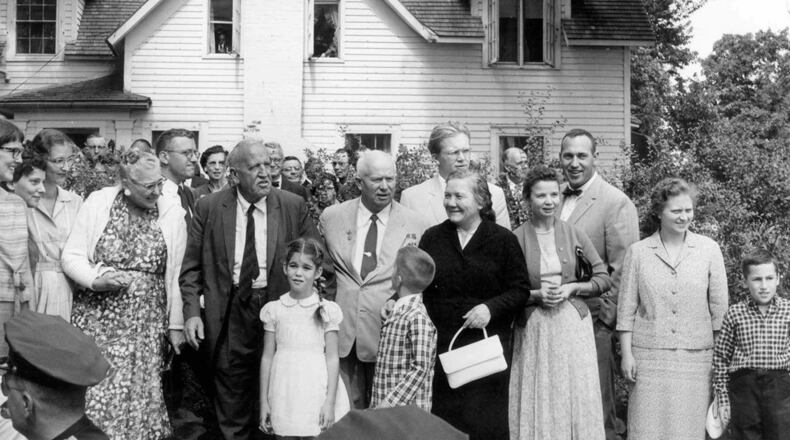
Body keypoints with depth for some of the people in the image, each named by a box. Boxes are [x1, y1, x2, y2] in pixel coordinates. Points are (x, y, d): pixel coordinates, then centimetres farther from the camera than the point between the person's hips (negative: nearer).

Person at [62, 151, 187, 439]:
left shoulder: (172, 213, -2)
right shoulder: (98, 203, -4)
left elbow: (176, 274, 2)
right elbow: (71, 256, -1)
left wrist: (176, 324, 3)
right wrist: (96, 280, -19)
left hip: (145, 324, 1)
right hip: (96, 317, 0)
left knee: (140, 394, 2)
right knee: (94, 392, 2)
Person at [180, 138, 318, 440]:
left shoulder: (293, 206, 0)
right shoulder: (209, 208, 0)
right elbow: (192, 265, 3)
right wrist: (192, 311, -7)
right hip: (228, 314, 0)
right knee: (231, 405, 8)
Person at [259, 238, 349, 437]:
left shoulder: (326, 310, 0)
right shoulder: (275, 310, 5)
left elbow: (332, 358, -1)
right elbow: (267, 357, 7)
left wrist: (330, 402, -6)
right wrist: (263, 402, 6)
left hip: (315, 391, -2)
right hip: (284, 393, 2)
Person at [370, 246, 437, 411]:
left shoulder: (418, 318, -16)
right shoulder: (397, 313, 10)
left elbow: (421, 367, -21)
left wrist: (389, 402, -23)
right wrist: (376, 405, 11)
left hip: (406, 413, -8)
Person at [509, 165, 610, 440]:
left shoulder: (574, 235, 3)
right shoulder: (516, 239, -2)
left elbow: (604, 279, 6)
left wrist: (572, 288, -8)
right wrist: (535, 295, -13)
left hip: (572, 324, 1)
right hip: (533, 328, -1)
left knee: (576, 396, 2)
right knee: (537, 399, 2)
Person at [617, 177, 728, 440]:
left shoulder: (709, 250, 3)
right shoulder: (638, 252, 2)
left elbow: (719, 306, 5)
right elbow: (627, 308, 5)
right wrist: (626, 354, 1)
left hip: (696, 356, 1)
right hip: (650, 356, 0)